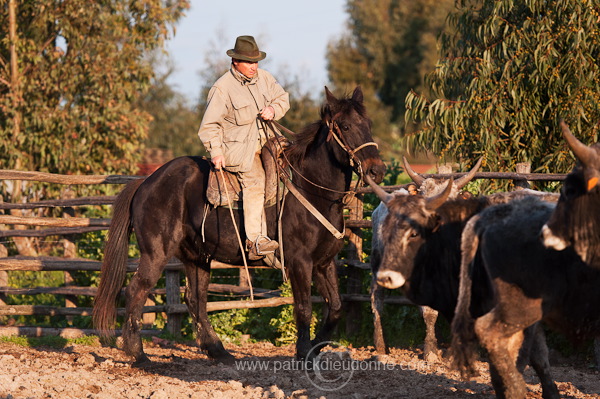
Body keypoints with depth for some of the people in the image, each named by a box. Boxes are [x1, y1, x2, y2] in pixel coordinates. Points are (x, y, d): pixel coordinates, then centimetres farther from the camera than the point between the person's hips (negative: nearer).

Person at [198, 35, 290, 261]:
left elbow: (283, 98, 18)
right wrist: (215, 152, -22)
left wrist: (273, 109, -6)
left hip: (264, 140, 8)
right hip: (236, 147, -8)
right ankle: (255, 240, -32)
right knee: (255, 178, -27)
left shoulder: (264, 78, 9)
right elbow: (210, 125, -9)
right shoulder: (222, 88, -9)